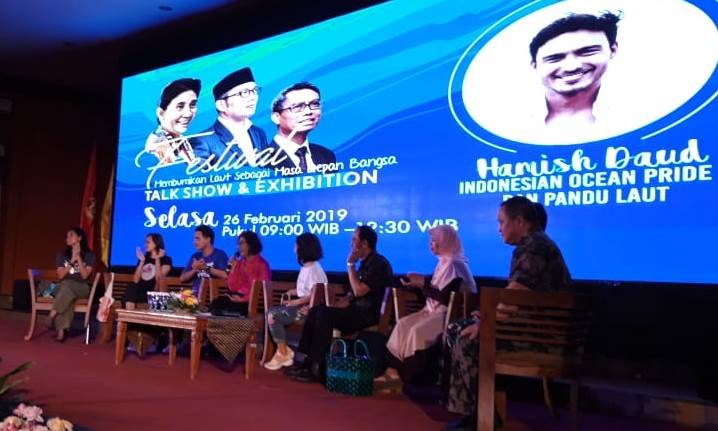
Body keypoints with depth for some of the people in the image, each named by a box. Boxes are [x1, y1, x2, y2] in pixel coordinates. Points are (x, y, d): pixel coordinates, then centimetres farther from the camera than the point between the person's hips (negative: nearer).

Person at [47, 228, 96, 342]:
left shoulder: (89, 256, 3)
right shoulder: (62, 255, 12)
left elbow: (85, 275, -9)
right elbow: (61, 275, 0)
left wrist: (78, 257, -13)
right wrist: (72, 260, -9)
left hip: (82, 289, -2)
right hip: (64, 288, 2)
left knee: (67, 284, -37)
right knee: (67, 297, -36)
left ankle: (53, 313, -36)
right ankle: (62, 329, -44)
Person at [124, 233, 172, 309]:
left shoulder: (166, 260, 3)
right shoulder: (144, 258, 15)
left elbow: (159, 281, -10)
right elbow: (135, 280, 5)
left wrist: (157, 260, -9)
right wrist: (142, 261, -1)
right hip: (138, 290, 3)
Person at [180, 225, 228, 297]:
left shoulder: (220, 254, 1)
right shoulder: (195, 256, 16)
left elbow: (225, 275, -14)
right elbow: (182, 278, 12)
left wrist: (206, 268, -12)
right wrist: (194, 270, -5)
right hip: (195, 294, 4)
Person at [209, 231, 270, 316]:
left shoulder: (262, 264, -4)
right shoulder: (240, 262, 13)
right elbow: (232, 287, 9)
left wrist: (243, 299, -19)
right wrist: (233, 268, -1)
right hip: (238, 297, 6)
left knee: (230, 308, -31)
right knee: (215, 304, -22)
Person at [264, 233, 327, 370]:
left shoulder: (313, 269, -17)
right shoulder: (306, 267, 15)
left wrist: (297, 301, -19)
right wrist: (294, 292, 9)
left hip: (308, 308, -10)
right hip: (302, 304, 10)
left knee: (273, 317, -17)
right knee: (271, 313, 5)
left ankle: (283, 354, -5)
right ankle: (283, 351, 2)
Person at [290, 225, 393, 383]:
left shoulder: (378, 263, -13)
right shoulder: (366, 263, 16)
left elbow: (359, 291, -22)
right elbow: (353, 296, 18)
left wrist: (351, 265, -13)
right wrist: (332, 308, 7)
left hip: (370, 314, -9)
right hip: (358, 310, 9)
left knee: (323, 314, -23)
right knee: (316, 311, 0)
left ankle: (318, 369, -19)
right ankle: (308, 361, -4)